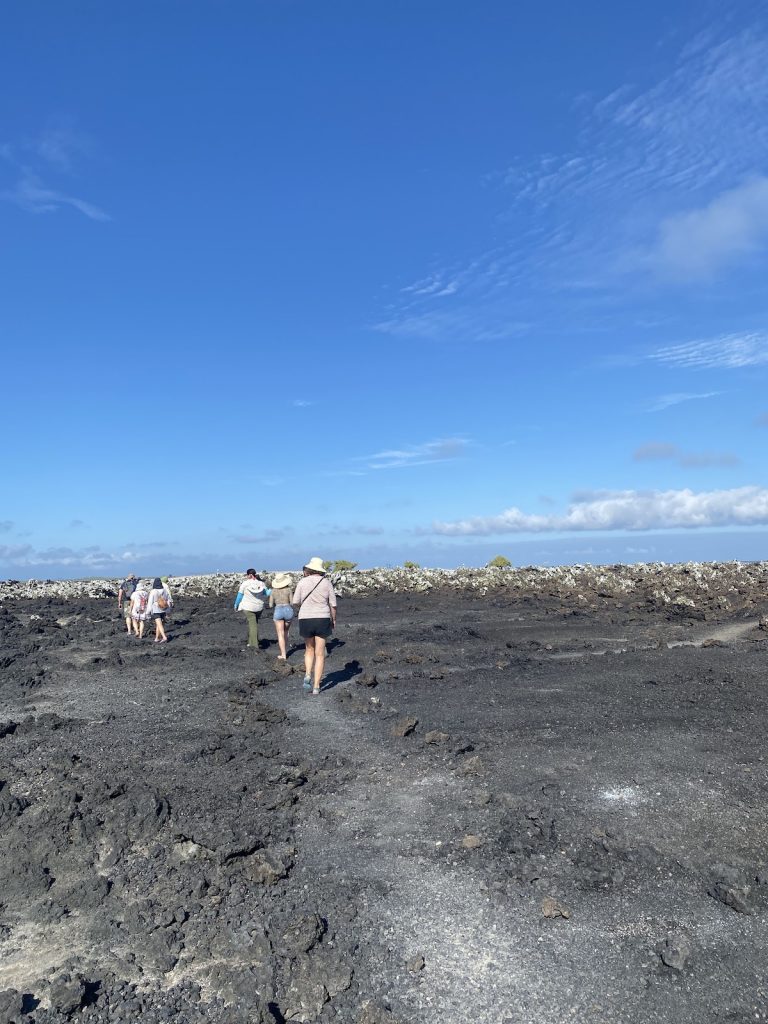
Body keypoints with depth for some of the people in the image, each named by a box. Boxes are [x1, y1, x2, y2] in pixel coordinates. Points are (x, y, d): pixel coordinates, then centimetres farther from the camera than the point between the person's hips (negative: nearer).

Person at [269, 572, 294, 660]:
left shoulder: (273, 591, 5)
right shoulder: (289, 589, 0)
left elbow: (271, 605, 8)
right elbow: (292, 602, -2)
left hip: (278, 611, -1)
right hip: (288, 611, 1)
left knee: (280, 634, 0)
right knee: (285, 631, 24)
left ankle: (283, 654, -7)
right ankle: (282, 649, 30)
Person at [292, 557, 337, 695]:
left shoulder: (302, 582, -2)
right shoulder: (327, 582, -1)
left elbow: (295, 602, 2)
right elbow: (333, 604, 1)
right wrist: (334, 620, 14)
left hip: (305, 620, 0)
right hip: (322, 620, 0)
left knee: (309, 649, 22)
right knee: (320, 654, 7)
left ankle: (308, 675, 1)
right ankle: (316, 687, 5)